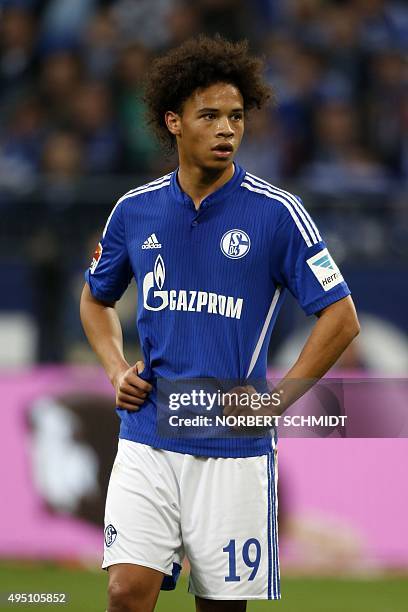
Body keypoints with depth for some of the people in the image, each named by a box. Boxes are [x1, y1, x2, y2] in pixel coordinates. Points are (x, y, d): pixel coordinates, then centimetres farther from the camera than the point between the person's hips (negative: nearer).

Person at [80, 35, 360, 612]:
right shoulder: (135, 210, 5)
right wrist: (116, 371, 6)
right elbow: (96, 299, 23)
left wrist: (275, 402, -8)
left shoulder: (276, 212, -5)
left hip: (233, 450, -2)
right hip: (147, 441, 2)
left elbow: (341, 317, -2)